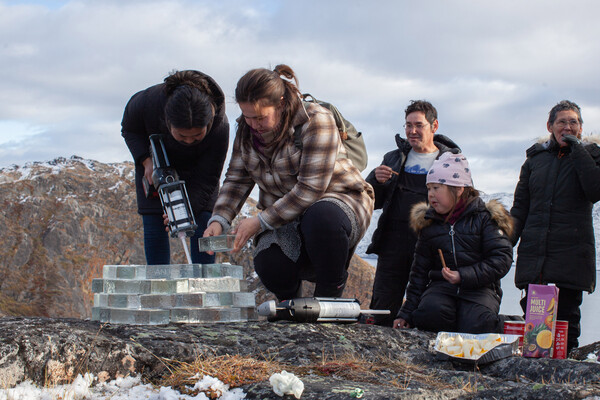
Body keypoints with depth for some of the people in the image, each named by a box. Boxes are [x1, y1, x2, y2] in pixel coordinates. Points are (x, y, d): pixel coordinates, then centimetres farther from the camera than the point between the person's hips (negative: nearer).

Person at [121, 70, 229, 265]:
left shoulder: (220, 126, -37)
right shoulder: (148, 101, -37)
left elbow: (207, 180, -28)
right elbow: (129, 130, -11)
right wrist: (146, 161, -26)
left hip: (197, 167, -1)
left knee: (203, 223, -12)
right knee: (154, 224, -7)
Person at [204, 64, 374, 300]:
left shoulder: (316, 120, -19)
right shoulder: (247, 130, 2)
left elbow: (311, 188, -24)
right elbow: (237, 180, 8)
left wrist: (260, 222, -25)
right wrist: (219, 220, -11)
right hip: (284, 216, 4)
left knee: (321, 216, -42)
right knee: (268, 265, -29)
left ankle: (329, 296, -18)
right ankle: (289, 302, 9)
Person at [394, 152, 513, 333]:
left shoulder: (484, 217, 2)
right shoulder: (428, 223, 15)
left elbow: (501, 259, -7)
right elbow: (420, 270, 19)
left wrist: (463, 276, -18)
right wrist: (407, 312, 14)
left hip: (480, 288, -3)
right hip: (441, 286, 3)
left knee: (474, 327, -32)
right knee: (430, 312, -32)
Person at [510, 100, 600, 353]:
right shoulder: (536, 158, 14)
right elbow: (520, 208, 15)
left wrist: (576, 151, -12)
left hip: (571, 254, -2)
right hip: (534, 253, 2)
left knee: (566, 318, -2)